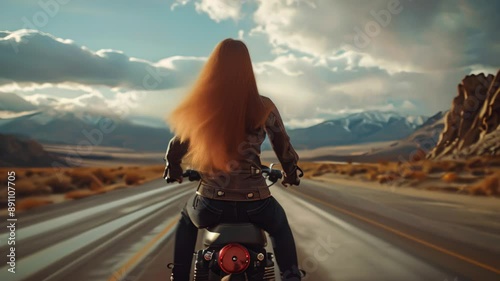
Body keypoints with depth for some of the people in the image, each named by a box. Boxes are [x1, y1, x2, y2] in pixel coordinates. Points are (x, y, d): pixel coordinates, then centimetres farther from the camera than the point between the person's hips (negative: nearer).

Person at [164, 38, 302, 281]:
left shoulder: (199, 106, -1)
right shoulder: (264, 107, -5)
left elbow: (177, 147, 11)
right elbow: (284, 147, 6)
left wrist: (173, 171, 33)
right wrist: (290, 174, 27)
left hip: (211, 203, 1)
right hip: (255, 204, 0)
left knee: (186, 221, 36)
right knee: (280, 225, 34)